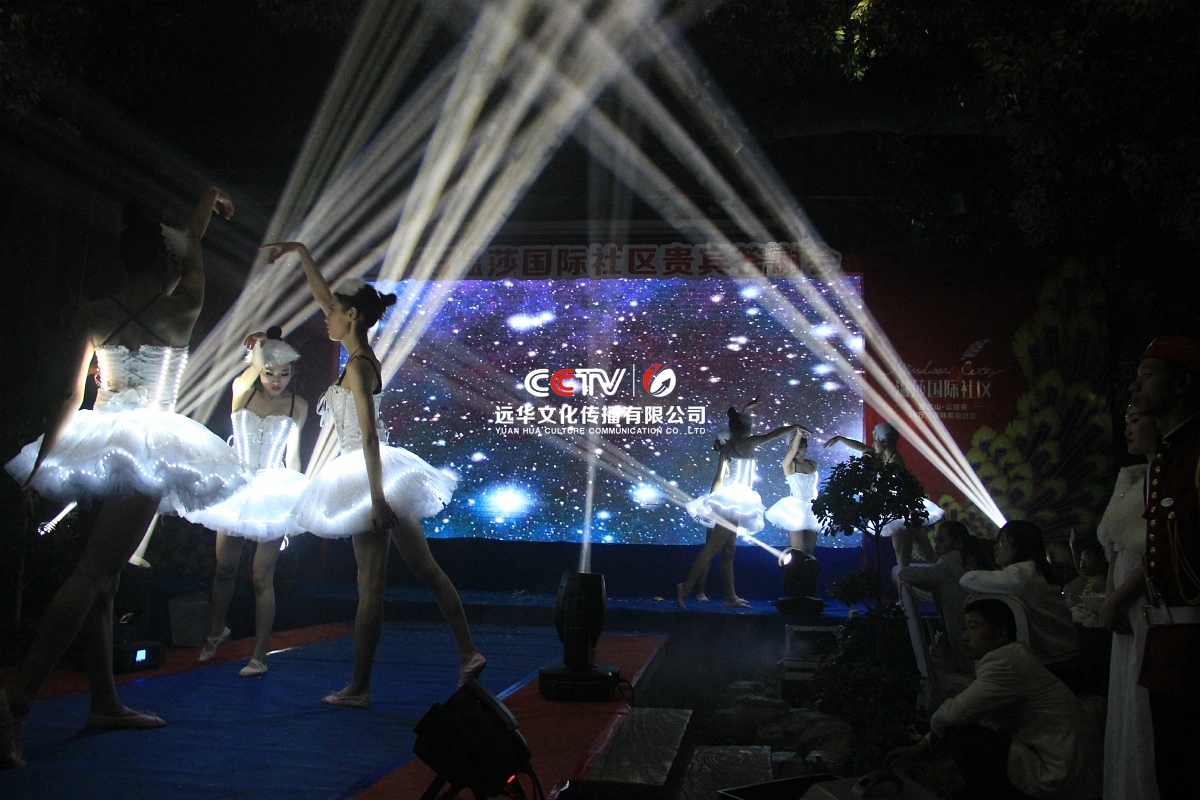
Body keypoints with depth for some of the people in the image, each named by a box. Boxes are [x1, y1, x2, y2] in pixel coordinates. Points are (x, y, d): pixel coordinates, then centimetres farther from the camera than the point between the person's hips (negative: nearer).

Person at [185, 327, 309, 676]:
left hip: (273, 492, -1)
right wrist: (256, 354, -35)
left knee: (262, 577, -2)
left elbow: (292, 454, 8)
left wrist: (295, 495, 9)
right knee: (224, 568, 12)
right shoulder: (243, 392, 3)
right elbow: (248, 376, -20)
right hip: (236, 488, 2)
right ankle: (216, 629, 39)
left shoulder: (298, 406, 2)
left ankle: (259, 656, 6)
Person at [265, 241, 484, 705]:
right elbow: (324, 297, 23)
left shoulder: (358, 365, -13)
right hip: (383, 475, 9)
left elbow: (369, 436, -20)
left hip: (372, 476, -9)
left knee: (371, 584, -3)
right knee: (425, 569, 10)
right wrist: (300, 252, 27)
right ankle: (468, 652, 12)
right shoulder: (362, 356, 11)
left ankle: (359, 689, 5)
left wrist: (376, 497, -23)